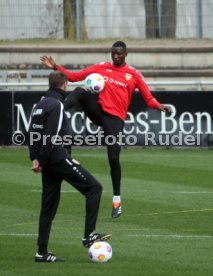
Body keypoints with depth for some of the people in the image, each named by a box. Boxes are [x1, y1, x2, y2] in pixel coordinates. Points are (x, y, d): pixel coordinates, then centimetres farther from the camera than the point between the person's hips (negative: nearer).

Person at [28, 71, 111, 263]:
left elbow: (33, 133, 15)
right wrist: (41, 161, -15)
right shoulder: (56, 105, -12)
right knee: (94, 187, -4)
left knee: (49, 205, 10)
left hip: (48, 162, 9)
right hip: (59, 158, -9)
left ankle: (42, 252, 8)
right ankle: (89, 235, -9)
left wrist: (35, 158, 9)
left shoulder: (40, 105, 15)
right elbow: (51, 137, -19)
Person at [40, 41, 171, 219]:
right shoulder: (101, 68, 10)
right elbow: (75, 77, 10)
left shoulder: (133, 75, 4)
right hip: (98, 111, 2)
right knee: (80, 91, -27)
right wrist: (56, 68, -2)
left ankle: (117, 200, 6)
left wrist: (160, 107, -19)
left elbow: (148, 98, 2)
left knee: (113, 157, -9)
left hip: (115, 118, -2)